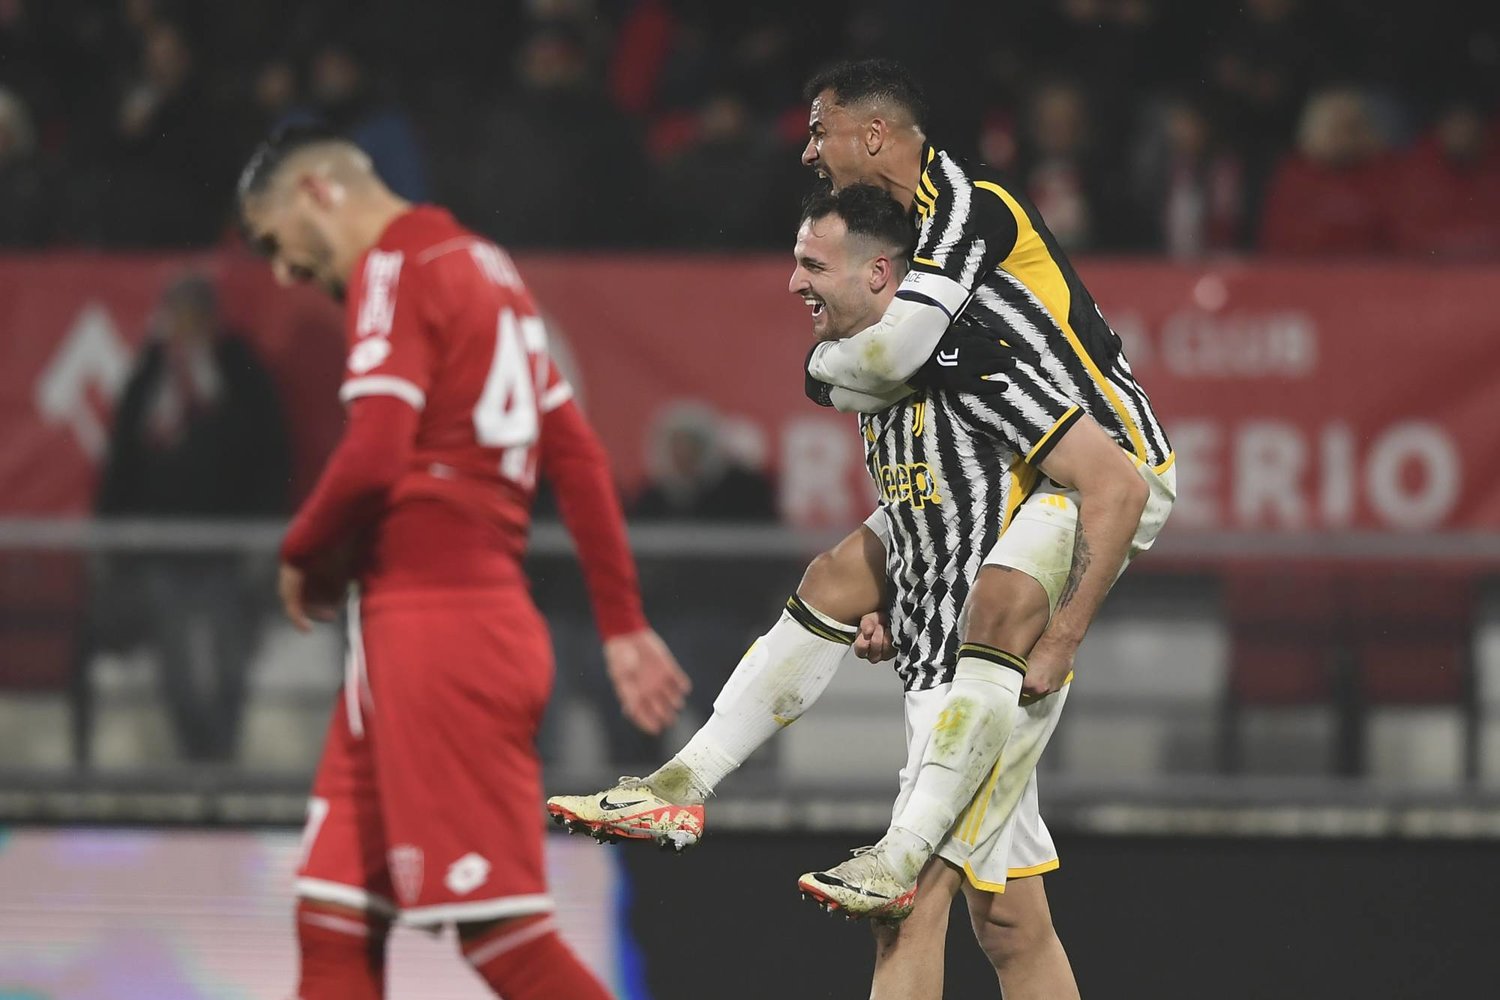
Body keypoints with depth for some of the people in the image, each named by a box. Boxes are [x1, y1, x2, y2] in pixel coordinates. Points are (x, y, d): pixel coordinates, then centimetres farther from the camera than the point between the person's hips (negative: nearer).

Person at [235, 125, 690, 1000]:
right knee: (334, 923, 9)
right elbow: (577, 458, 19)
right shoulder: (484, 266, 21)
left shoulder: (396, 269, -7)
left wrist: (304, 554, 0)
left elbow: (375, 456, -19)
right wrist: (623, 625, 19)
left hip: (434, 626, -10)